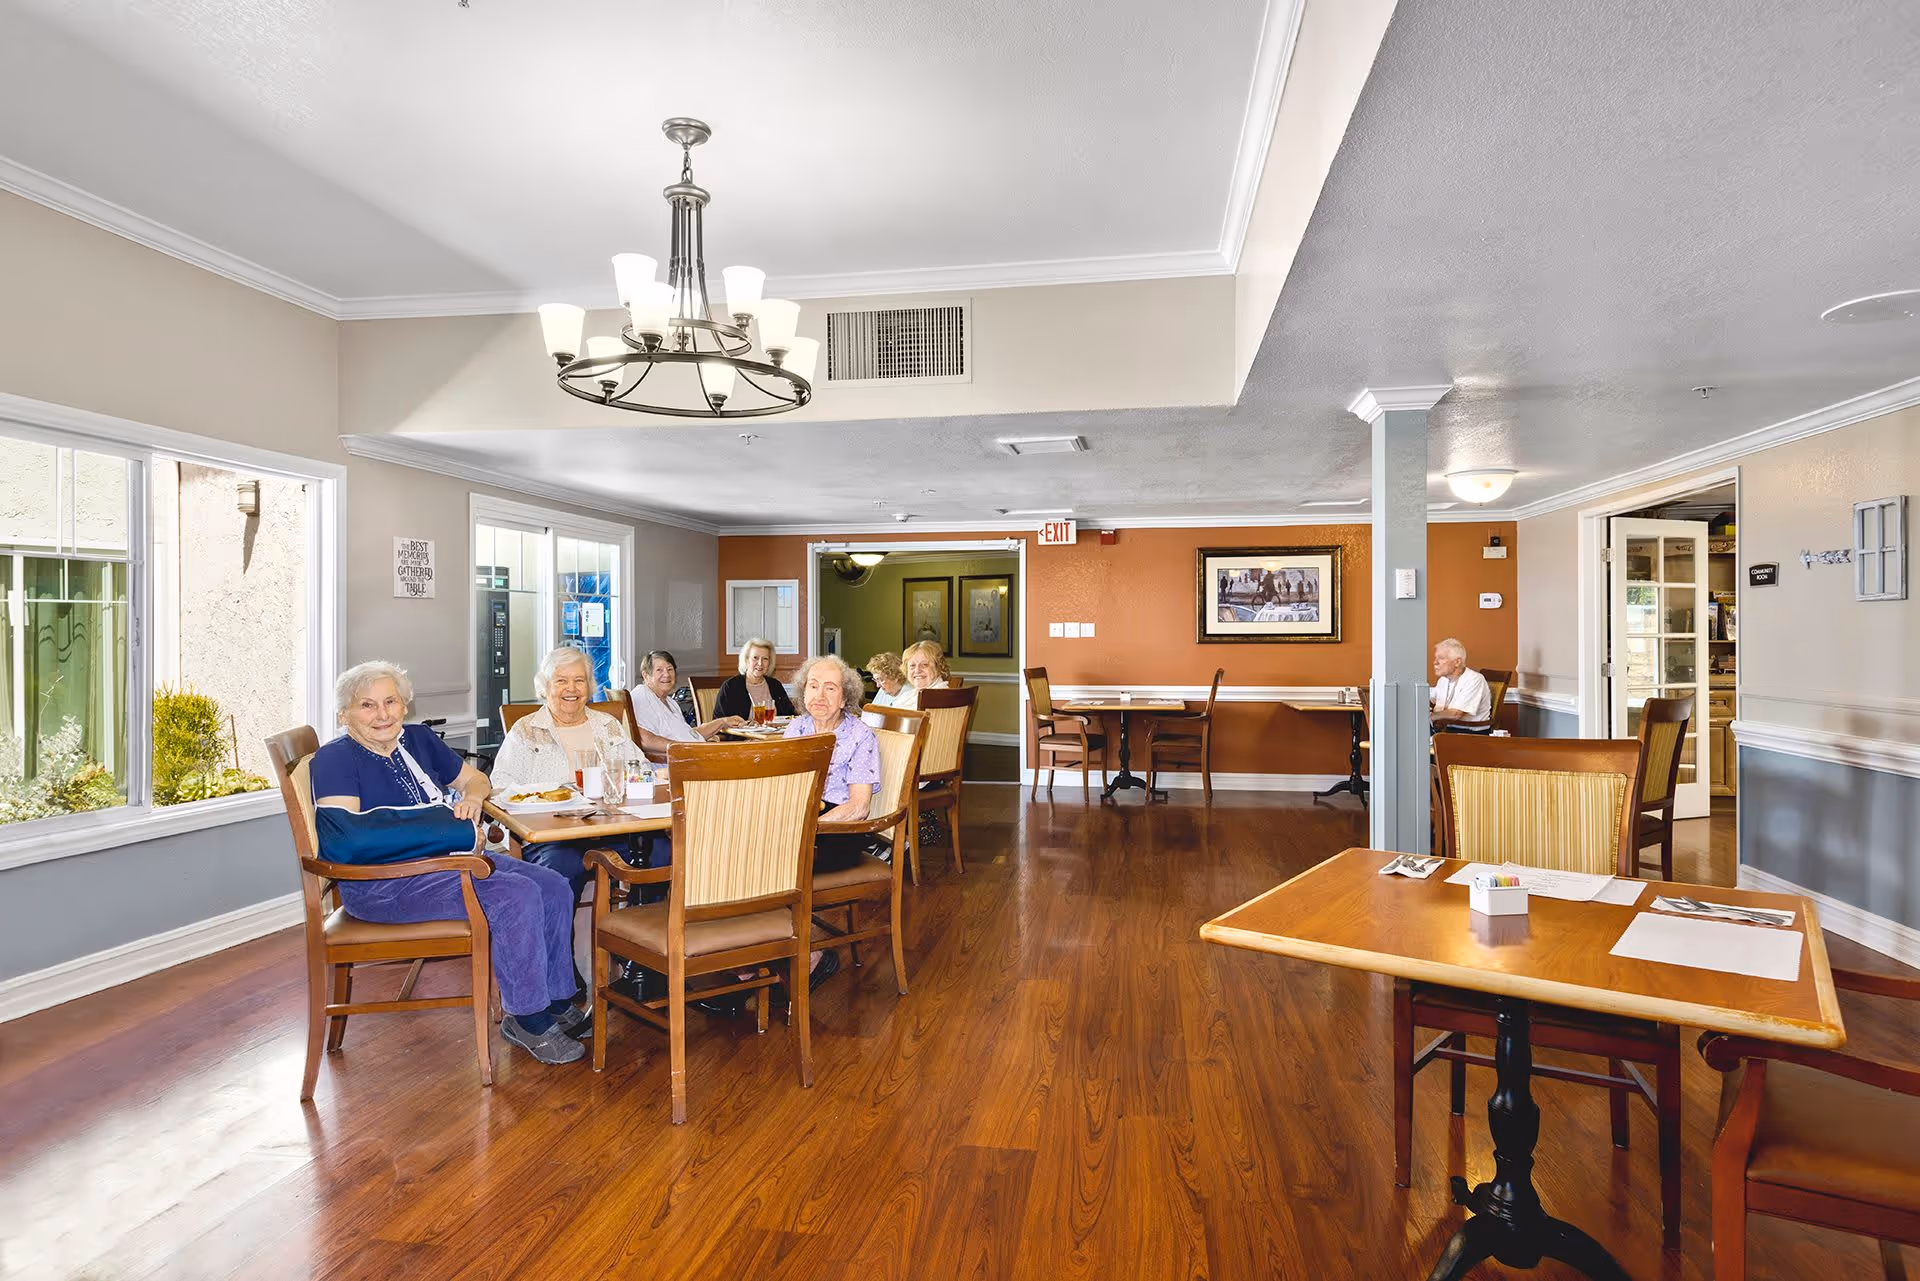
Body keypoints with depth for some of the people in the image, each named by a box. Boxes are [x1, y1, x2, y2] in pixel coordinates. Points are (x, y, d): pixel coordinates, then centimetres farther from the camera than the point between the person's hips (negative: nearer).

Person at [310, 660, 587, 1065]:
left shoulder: (419, 739, 13)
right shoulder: (334, 760, -7)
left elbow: (475, 777, 25)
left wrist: (471, 797, 0)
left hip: (448, 859, 8)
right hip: (382, 885, -8)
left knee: (554, 888, -10)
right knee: (516, 895, -27)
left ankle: (556, 1001, 2)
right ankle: (526, 1019, -13)